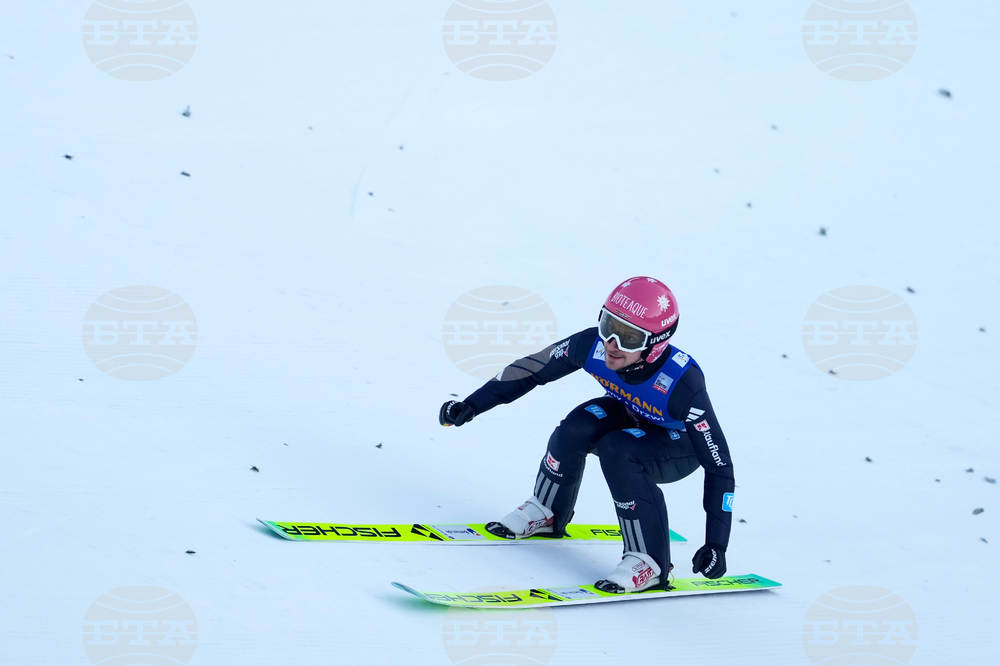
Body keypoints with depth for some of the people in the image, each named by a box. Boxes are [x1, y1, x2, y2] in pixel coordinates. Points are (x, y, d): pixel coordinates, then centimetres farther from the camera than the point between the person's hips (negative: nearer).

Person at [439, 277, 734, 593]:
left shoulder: (682, 383, -38)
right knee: (576, 428, -24)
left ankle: (650, 563, -22)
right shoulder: (593, 345, -27)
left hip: (680, 450, -5)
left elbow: (719, 464, -32)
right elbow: (531, 369, -11)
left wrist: (716, 543, -33)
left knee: (617, 452, -33)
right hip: (630, 416, 5)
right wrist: (472, 405, -12)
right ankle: (547, 513, 3)